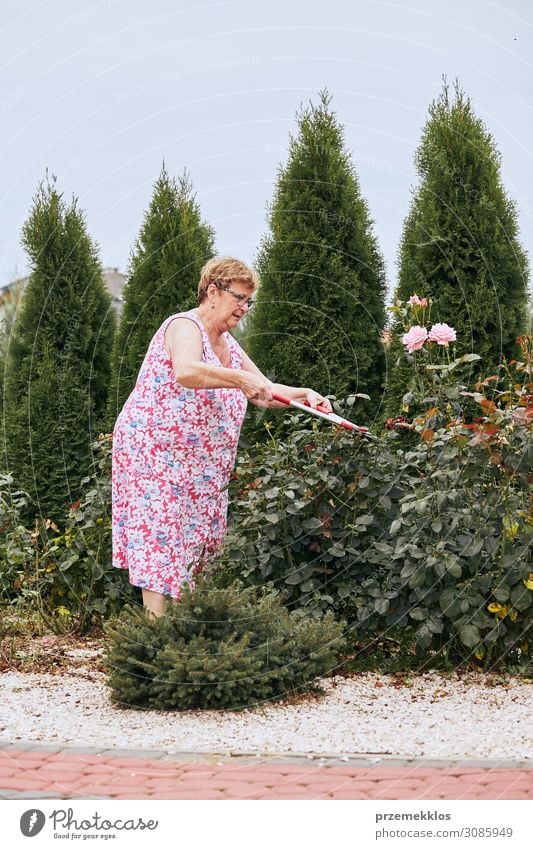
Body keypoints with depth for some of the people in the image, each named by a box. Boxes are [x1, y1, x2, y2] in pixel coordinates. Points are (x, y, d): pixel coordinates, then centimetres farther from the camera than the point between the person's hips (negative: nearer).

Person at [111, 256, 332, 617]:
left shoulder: (228, 344, 18)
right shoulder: (185, 326, -11)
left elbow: (266, 391, 18)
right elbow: (187, 372, -33)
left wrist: (305, 395, 1)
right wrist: (240, 379, -33)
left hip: (203, 468, 9)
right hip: (156, 454, -9)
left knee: (197, 549, 5)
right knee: (160, 542, -12)